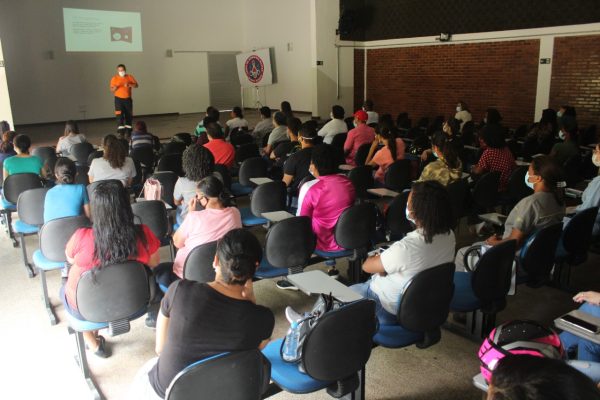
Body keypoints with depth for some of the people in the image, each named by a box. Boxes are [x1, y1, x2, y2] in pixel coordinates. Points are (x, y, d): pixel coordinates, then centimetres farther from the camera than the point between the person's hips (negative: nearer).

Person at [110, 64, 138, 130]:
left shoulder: (129, 77, 2)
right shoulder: (114, 78, -3)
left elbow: (136, 85, 0)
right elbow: (111, 90, -1)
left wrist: (129, 85, -18)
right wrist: (114, 88, -25)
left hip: (128, 99, 2)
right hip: (118, 99, -2)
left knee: (129, 114, 7)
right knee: (119, 114, -12)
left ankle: (128, 128, 21)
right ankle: (120, 128, -11)